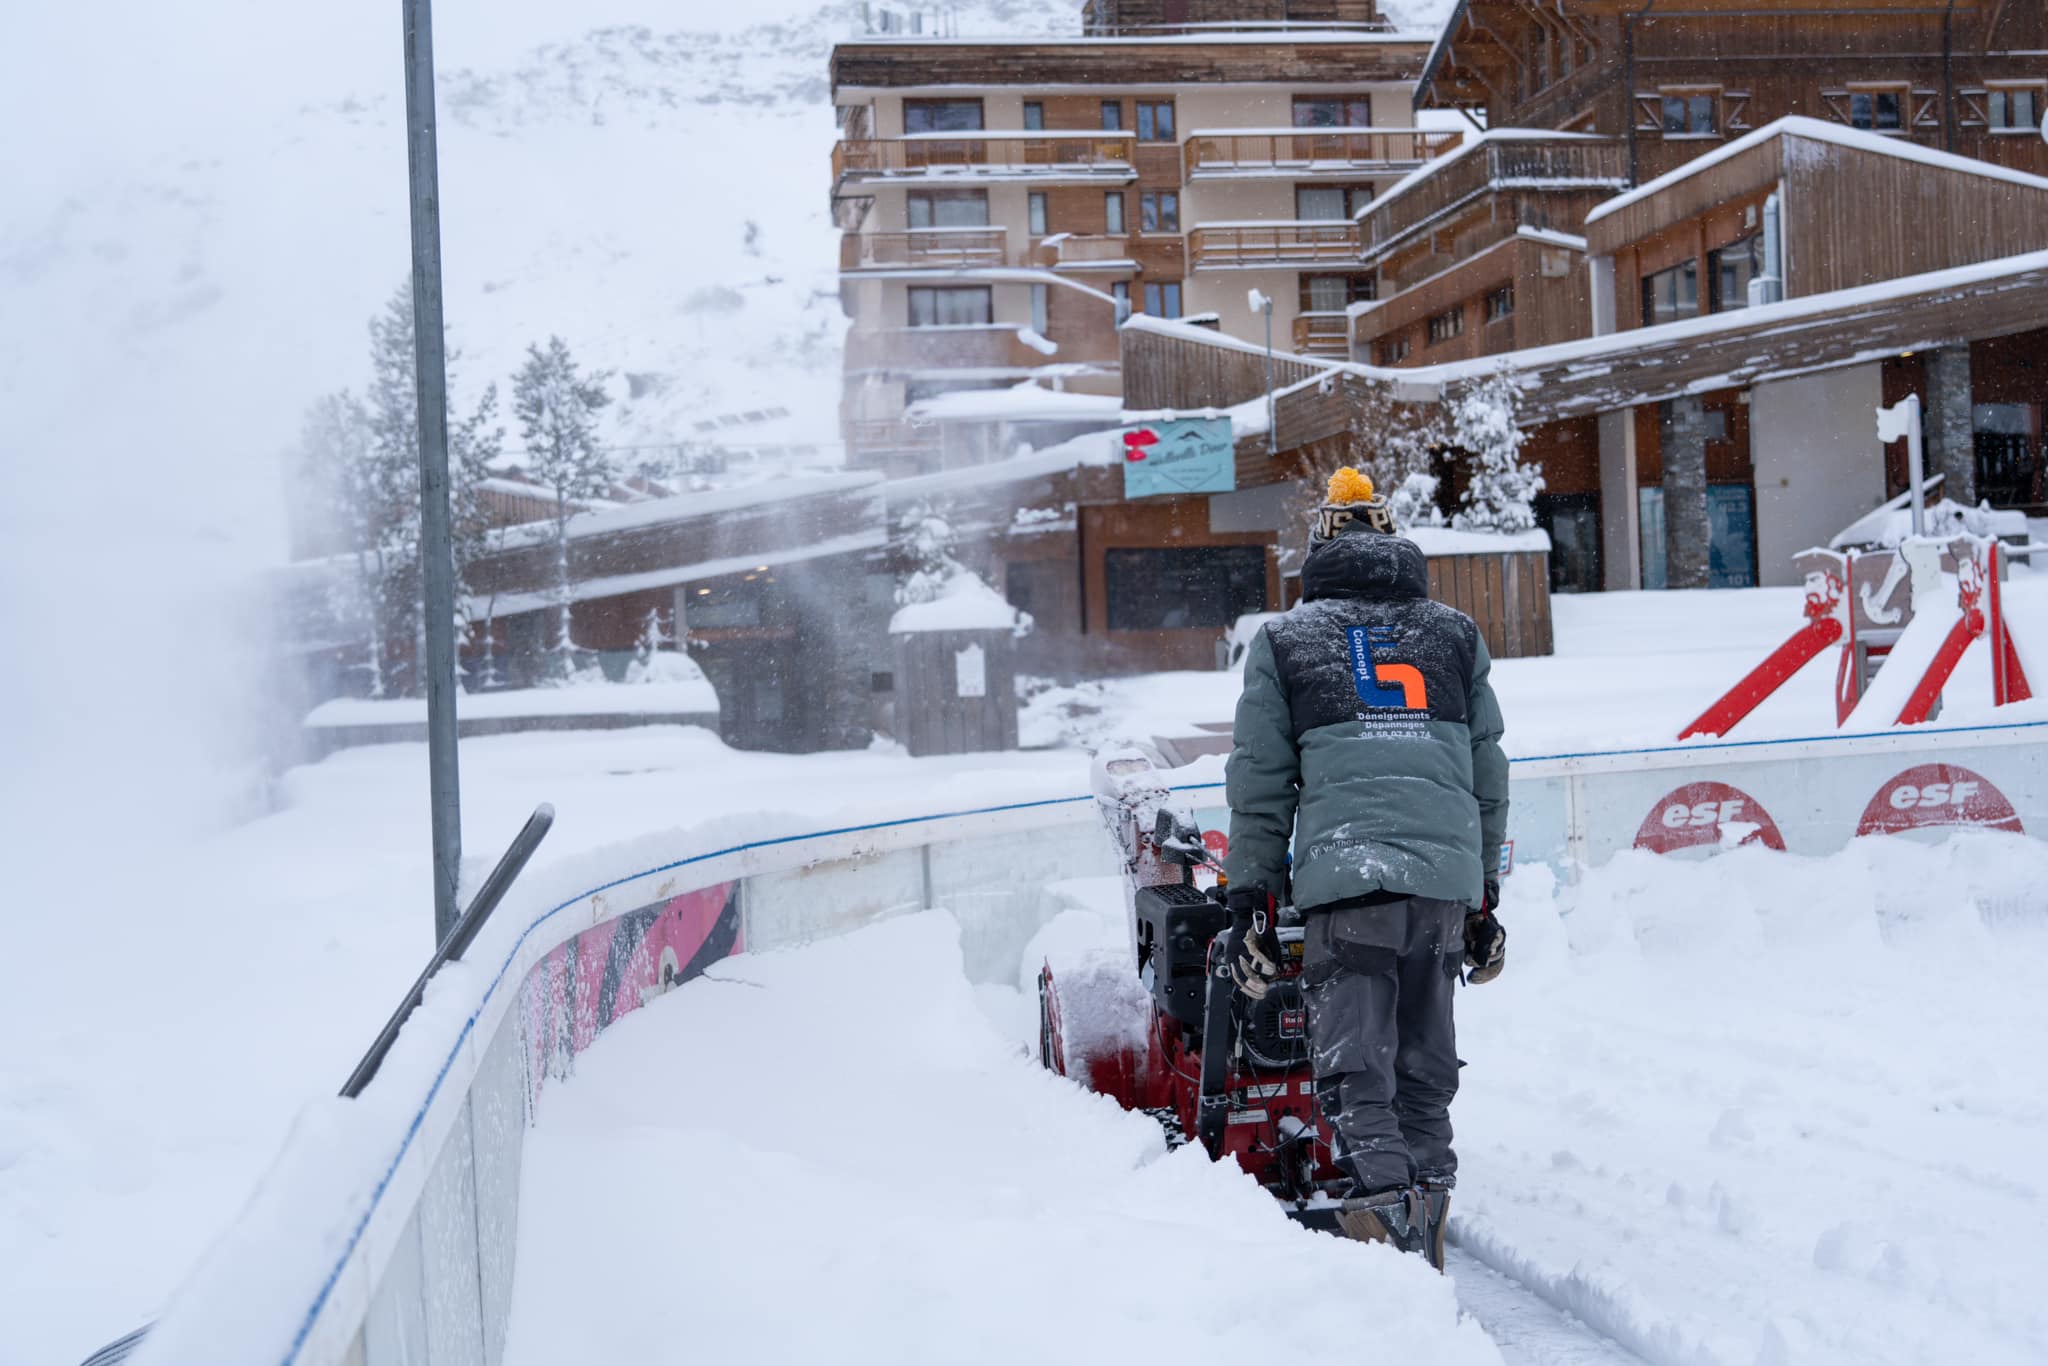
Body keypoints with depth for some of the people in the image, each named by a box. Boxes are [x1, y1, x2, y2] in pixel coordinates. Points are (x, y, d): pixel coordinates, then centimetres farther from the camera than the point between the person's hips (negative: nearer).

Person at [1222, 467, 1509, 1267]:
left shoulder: (1282, 643, 12)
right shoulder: (1455, 636, 20)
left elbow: (1259, 785, 8)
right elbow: (1489, 774, 18)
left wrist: (1250, 899, 12)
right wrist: (1483, 894, 23)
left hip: (1343, 875, -3)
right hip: (1447, 876, 3)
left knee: (1355, 1067, -5)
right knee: (1426, 1065, 12)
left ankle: (1385, 1221, -19)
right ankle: (1424, 1236, 16)